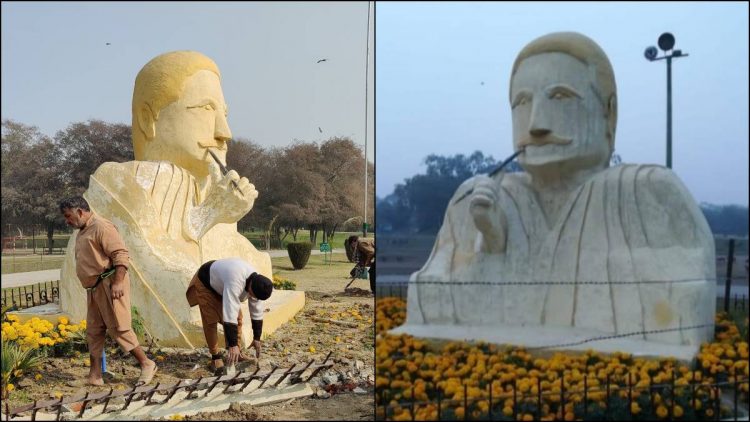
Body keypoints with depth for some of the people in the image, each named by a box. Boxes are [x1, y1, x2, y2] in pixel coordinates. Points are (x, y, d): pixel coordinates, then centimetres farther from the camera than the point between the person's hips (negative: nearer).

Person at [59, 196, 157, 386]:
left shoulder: (101, 227, -12)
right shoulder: (82, 231, 18)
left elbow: (121, 253, -19)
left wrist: (118, 283, -25)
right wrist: (90, 285, 19)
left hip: (109, 284, -10)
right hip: (95, 287, 10)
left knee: (118, 327, -8)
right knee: (93, 330, 9)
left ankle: (147, 364, 2)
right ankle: (95, 374, 15)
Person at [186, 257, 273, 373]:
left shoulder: (256, 282, -21)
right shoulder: (235, 281, -46)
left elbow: (257, 313, -8)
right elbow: (230, 316, -46)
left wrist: (256, 338, -3)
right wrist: (233, 345, -43)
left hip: (221, 284, 7)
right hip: (205, 282, -7)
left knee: (237, 317, 0)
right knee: (210, 320, -12)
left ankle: (235, 353, 12)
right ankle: (215, 357, 2)